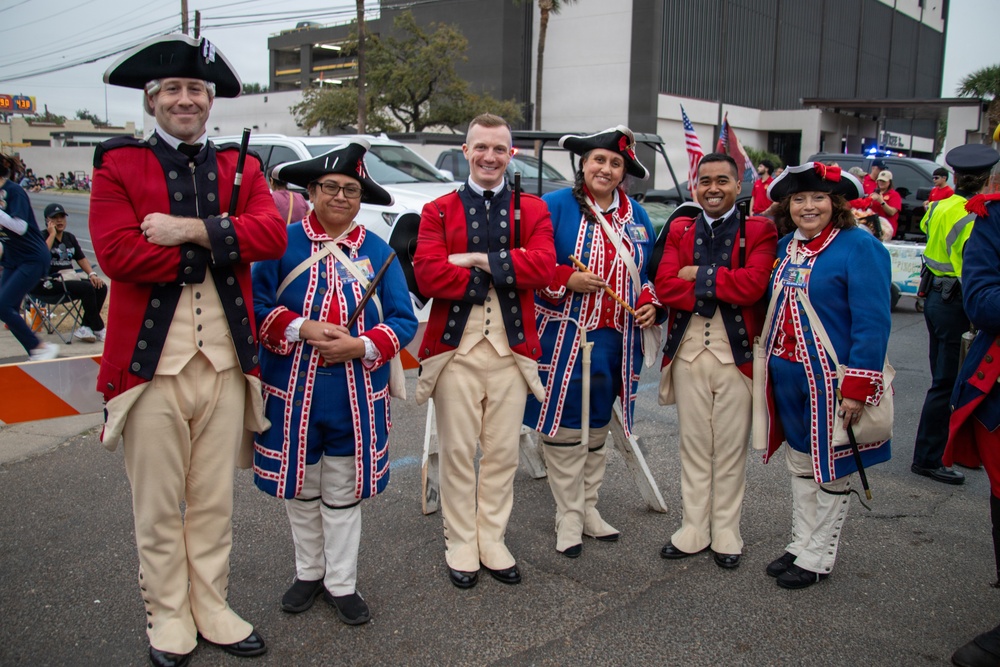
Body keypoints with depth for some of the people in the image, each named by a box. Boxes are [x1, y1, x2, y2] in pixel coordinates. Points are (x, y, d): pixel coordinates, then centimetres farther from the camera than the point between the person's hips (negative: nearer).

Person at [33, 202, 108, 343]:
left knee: (101, 287, -16)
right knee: (87, 288, -29)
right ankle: (98, 330, -20)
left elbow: (81, 258, 17)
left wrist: (92, 274, -1)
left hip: (70, 279, 7)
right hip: (49, 283, -7)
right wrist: (52, 234, -15)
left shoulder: (70, 237, 18)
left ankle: (85, 327, -14)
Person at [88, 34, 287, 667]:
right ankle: (168, 615, 28)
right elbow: (117, 252, -14)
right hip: (152, 360, -2)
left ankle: (211, 608, 30)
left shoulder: (241, 167, 12)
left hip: (226, 359, 3)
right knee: (159, 505, 10)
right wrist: (219, 250, -12)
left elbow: (273, 233, -7)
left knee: (215, 500, 14)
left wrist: (193, 229, -17)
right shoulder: (118, 165, 2)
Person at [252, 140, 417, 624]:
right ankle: (308, 573, 35)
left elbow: (404, 320, 0)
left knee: (344, 492, 10)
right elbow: (257, 305, -5)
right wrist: (301, 329, -20)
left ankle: (341, 583, 26)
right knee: (299, 488, 14)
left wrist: (362, 345, -17)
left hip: (357, 393, 0)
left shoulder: (377, 251, 3)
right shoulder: (283, 243, 0)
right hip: (293, 388, 0)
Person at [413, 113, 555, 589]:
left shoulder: (532, 210, 9)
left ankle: (492, 540, 25)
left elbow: (543, 265, -10)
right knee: (458, 450, 5)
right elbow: (428, 274, -12)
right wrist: (507, 268, -12)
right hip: (455, 345, -1)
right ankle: (461, 545, 20)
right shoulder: (438, 211, 6)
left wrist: (477, 258, -14)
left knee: (503, 450, 9)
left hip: (511, 346, 1)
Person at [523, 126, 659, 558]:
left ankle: (589, 507, 30)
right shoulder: (555, 206, -5)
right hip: (565, 337, -5)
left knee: (598, 426, 15)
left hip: (615, 340, 5)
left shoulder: (636, 216, 11)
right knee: (566, 426, 0)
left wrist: (649, 303, 2)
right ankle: (569, 517, 15)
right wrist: (568, 280, -20)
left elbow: (648, 272, 19)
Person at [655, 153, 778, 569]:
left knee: (731, 448, 7)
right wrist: (724, 292, -14)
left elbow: (752, 284, -18)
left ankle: (726, 535, 22)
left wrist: (699, 275, -10)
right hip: (688, 349, 3)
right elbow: (664, 286, -6)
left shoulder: (760, 231, 0)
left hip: (736, 351, -3)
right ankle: (694, 530, 24)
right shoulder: (680, 230, 9)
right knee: (693, 443, 11)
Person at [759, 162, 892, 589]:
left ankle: (817, 558, 21)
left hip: (831, 378, -7)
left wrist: (857, 386, -21)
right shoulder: (786, 247, 8)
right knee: (800, 462, 17)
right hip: (787, 377, 7)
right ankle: (800, 544, 32)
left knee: (831, 468, 7)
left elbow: (873, 322, -17)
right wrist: (769, 362, 13)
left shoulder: (860, 247, -13)